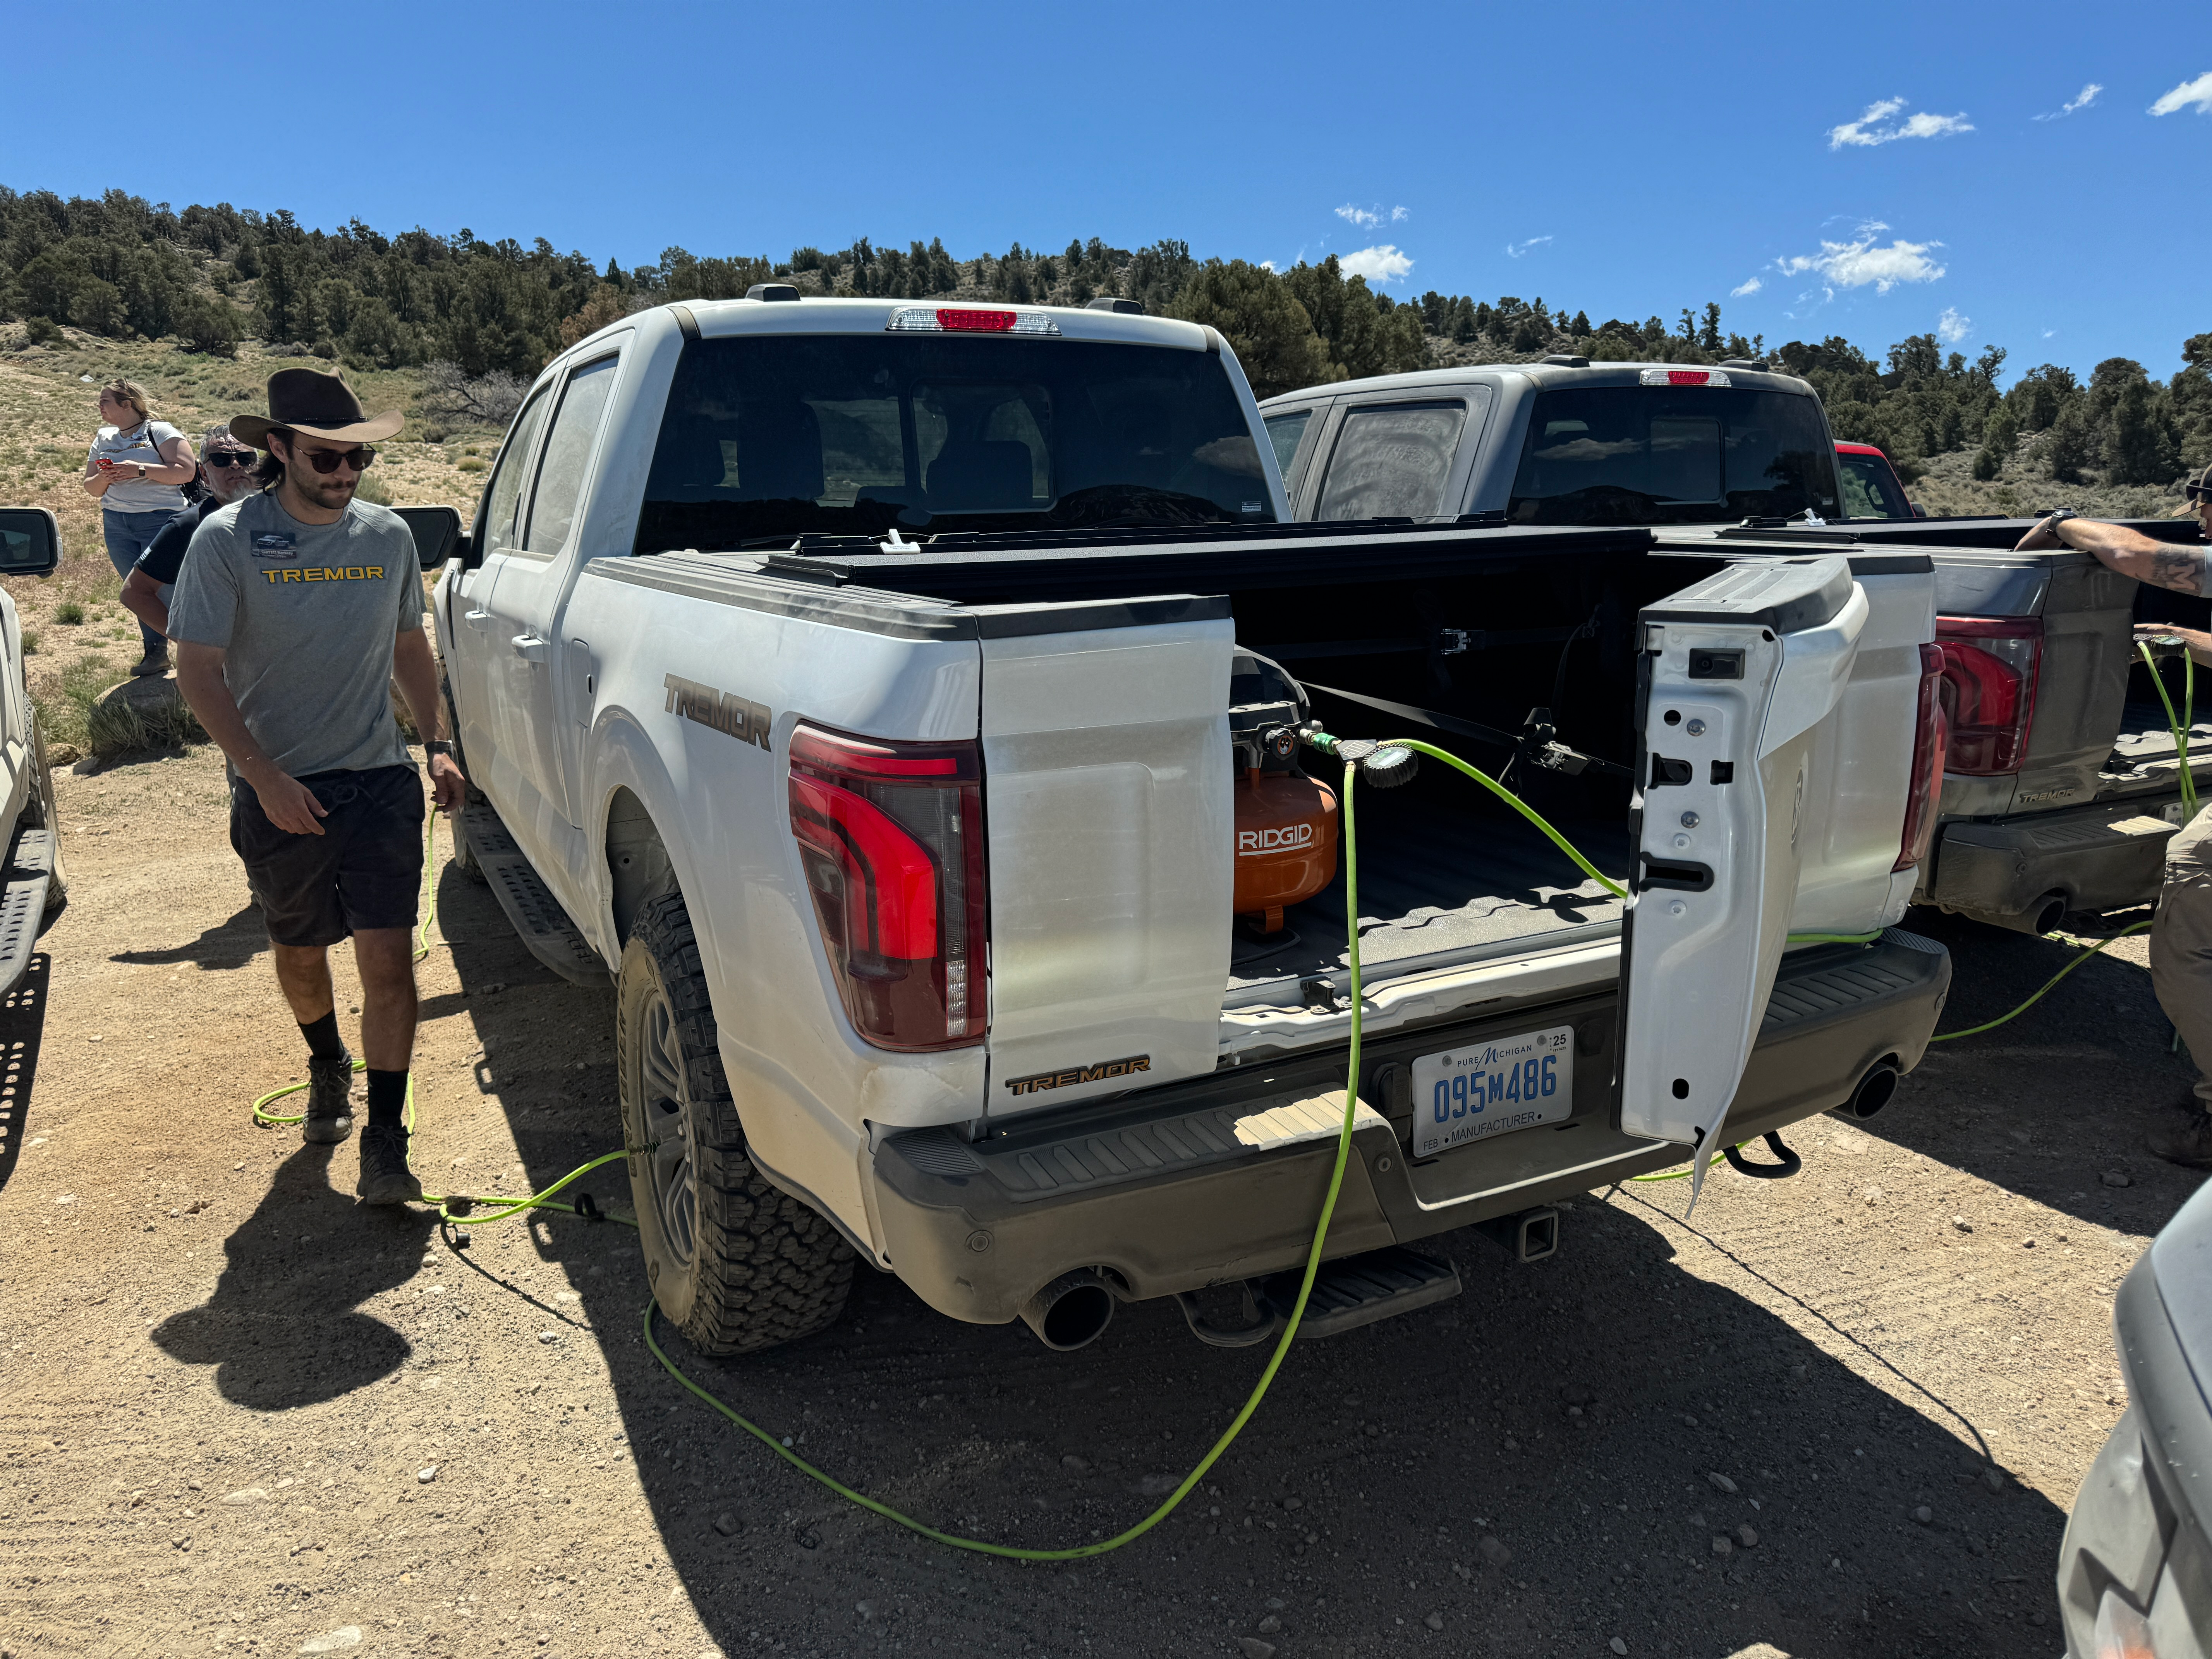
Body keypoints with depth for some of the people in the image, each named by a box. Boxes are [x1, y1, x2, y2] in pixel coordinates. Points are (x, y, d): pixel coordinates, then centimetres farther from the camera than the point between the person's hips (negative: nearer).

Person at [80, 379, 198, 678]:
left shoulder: (160, 432, -2)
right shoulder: (104, 439, 17)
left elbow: (186, 472, -14)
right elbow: (91, 489, 19)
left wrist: (141, 471, -20)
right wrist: (103, 479, -4)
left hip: (160, 519, -6)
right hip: (117, 525, 6)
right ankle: (155, 653, 10)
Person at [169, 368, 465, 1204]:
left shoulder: (387, 535, 3)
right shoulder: (227, 539, -8)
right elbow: (198, 673, -10)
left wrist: (438, 742, 5)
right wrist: (266, 777, -19)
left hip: (381, 781, 1)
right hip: (278, 790, -1)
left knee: (389, 957, -8)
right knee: (300, 951, 18)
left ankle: (386, 1142, -1)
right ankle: (327, 1067, 47)